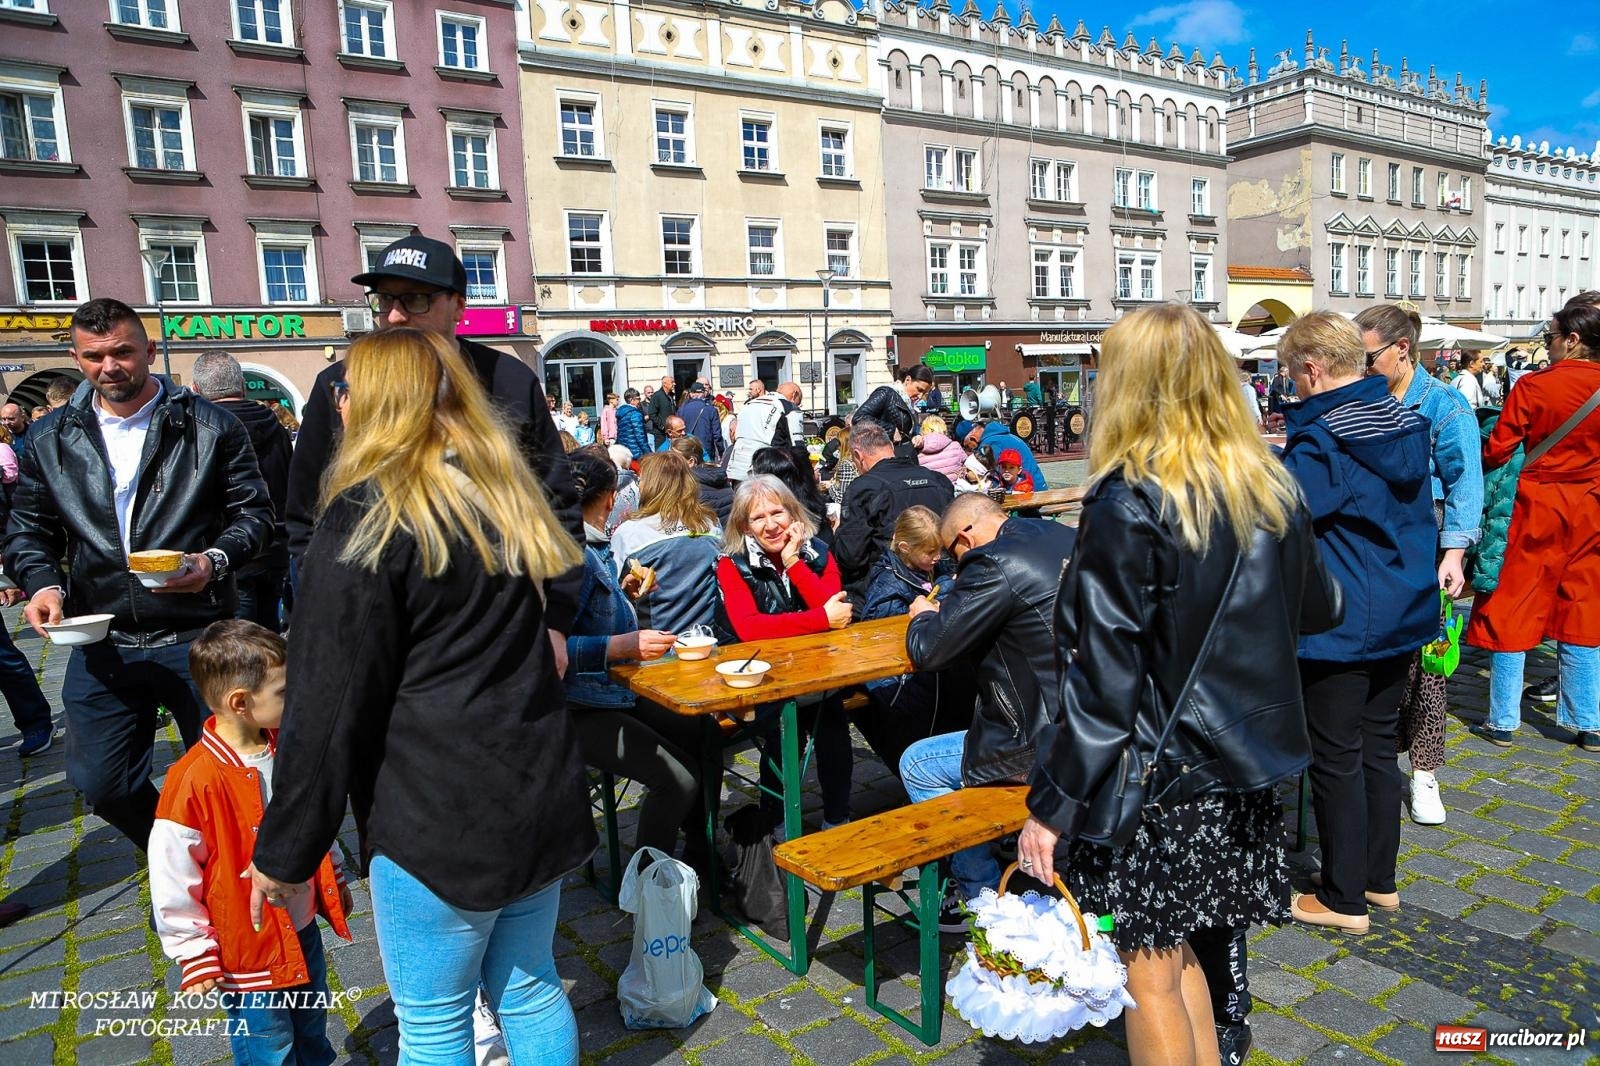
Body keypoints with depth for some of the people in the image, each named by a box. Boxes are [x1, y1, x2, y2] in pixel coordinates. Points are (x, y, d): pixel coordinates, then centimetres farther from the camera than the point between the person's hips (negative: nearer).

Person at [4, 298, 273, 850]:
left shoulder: (211, 427, -3)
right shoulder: (53, 439, 6)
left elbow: (254, 513, -3)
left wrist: (215, 560, -22)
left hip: (197, 638, -3)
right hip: (101, 643, 4)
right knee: (101, 782, 11)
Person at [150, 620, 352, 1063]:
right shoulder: (193, 781, -26)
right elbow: (172, 877, -19)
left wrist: (335, 880, 19)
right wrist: (195, 956, -12)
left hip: (304, 931, 6)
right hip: (248, 950, -6)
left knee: (313, 1030, 25)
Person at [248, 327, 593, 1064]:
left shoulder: (366, 518, -13)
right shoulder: (511, 500, 7)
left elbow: (329, 705, -13)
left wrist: (285, 851, -5)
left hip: (437, 818, -6)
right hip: (540, 798, 7)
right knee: (529, 990, 20)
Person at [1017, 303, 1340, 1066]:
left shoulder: (1128, 505, -18)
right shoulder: (1272, 488, 1)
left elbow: (1103, 677, -20)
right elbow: (1318, 611, 17)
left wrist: (1052, 805, -14)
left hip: (1152, 775, -7)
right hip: (1240, 770, 7)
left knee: (1150, 975, 9)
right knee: (1175, 953, 22)